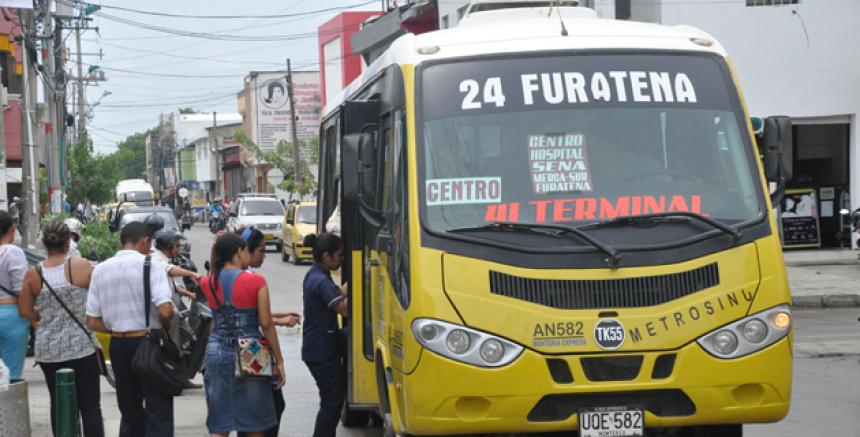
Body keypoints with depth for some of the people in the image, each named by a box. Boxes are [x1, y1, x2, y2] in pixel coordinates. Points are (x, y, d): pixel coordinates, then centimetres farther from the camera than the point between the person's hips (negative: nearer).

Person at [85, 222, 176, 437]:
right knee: (159, 412, -1)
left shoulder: (100, 270, 6)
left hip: (118, 345, 5)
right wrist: (166, 327, 0)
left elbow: (92, 322, 4)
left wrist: (118, 327, 12)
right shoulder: (150, 264, -9)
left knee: (130, 413, 15)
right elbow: (165, 310, -20)